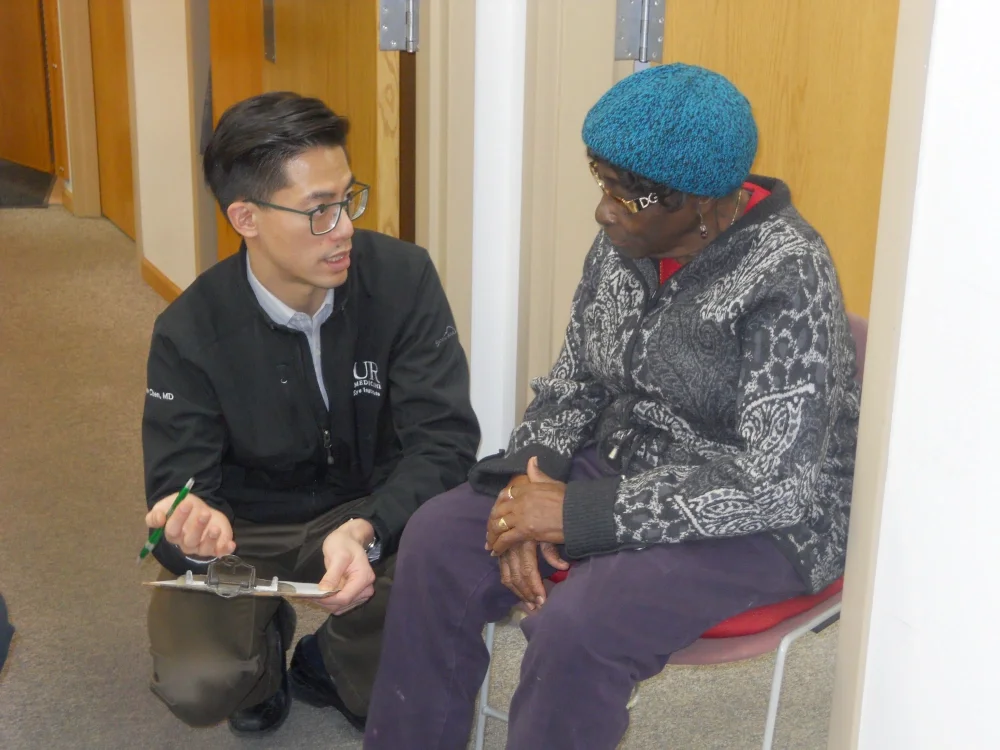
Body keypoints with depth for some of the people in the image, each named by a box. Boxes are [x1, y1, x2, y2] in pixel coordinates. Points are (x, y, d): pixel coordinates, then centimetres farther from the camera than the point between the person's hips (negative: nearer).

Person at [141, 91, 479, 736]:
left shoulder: (403, 279, -17)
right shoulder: (192, 331, -16)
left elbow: (444, 438, -20)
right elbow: (178, 484, -13)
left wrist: (365, 531, -40)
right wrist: (192, 527, -41)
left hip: (378, 510, 1)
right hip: (246, 528, 0)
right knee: (197, 685, -25)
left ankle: (338, 667, 5)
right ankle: (266, 652, 15)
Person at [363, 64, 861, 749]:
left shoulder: (786, 278, -23)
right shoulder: (626, 240, -2)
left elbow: (776, 485, -26)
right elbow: (572, 384, 8)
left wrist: (578, 511, -25)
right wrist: (531, 477, -14)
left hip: (759, 522, -7)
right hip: (623, 470, 7)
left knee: (576, 628, -30)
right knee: (438, 541, -10)